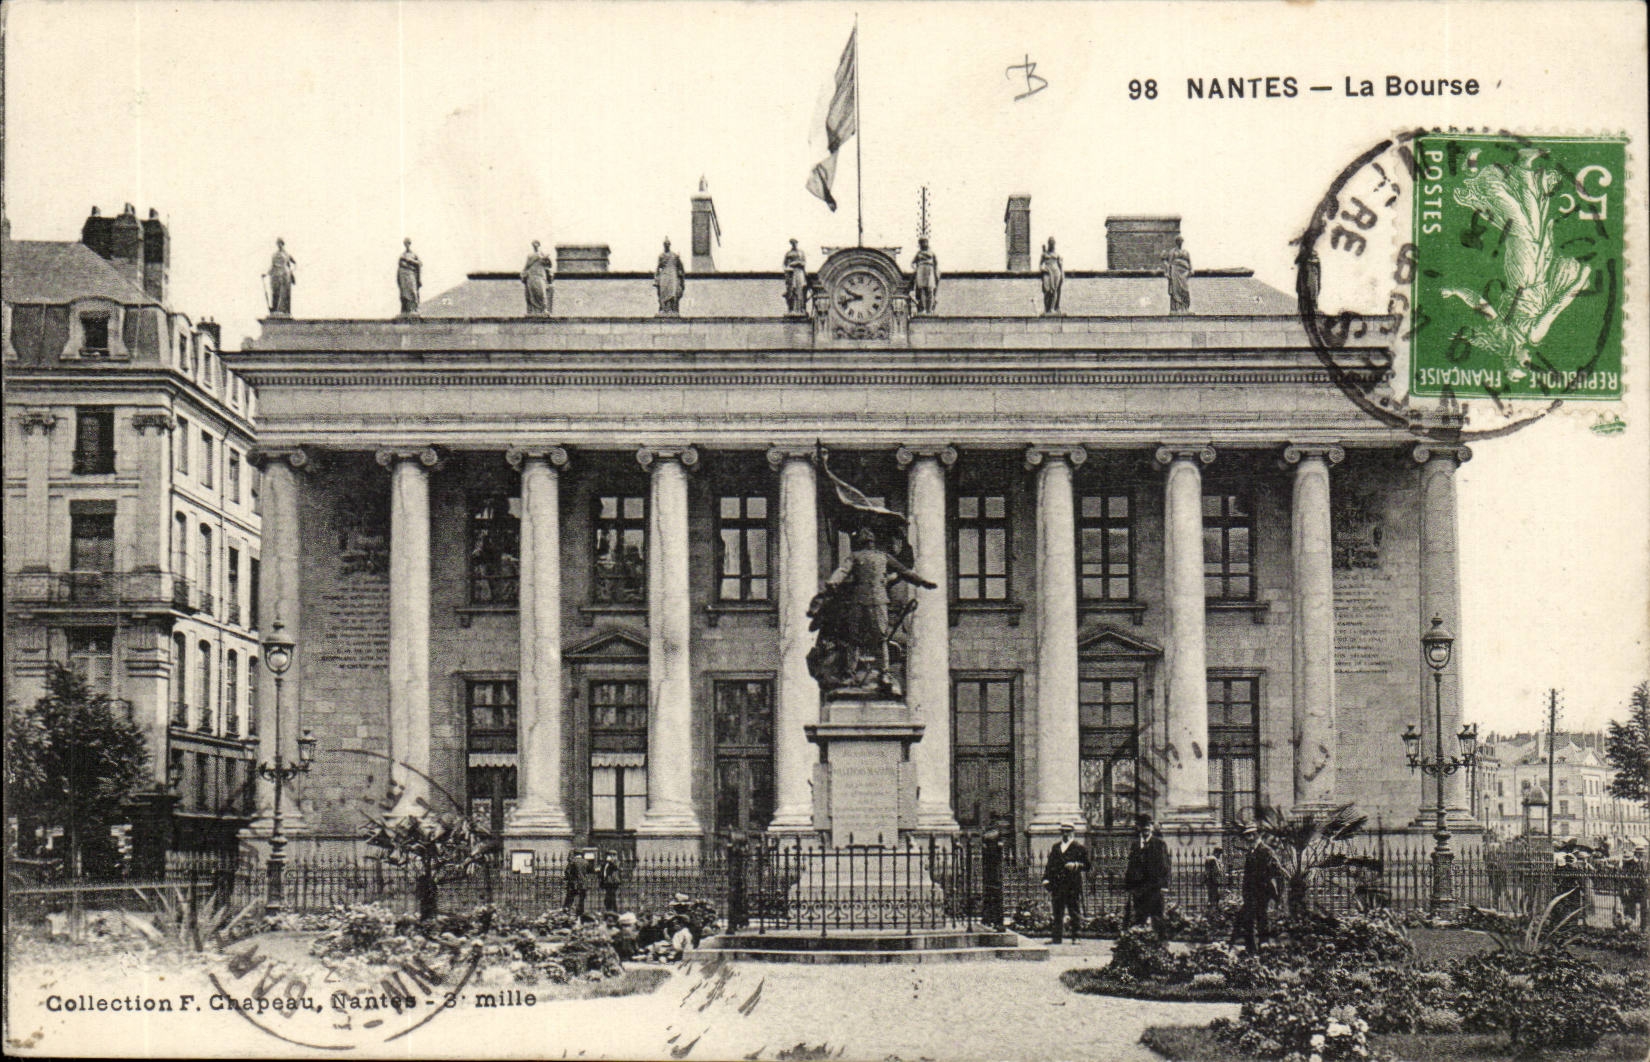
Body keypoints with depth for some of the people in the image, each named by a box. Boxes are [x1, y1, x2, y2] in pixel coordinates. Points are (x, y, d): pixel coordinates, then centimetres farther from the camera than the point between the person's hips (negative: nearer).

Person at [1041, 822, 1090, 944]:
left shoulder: (1079, 847, 4)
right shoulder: (1054, 847, 18)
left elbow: (1086, 865, 2)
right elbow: (1050, 865, 19)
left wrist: (1075, 866, -16)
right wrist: (1046, 878, 5)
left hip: (1073, 885, -4)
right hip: (1057, 885, 4)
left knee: (1075, 911, -2)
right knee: (1057, 912, 5)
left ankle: (1076, 937, 1)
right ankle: (1057, 937, 8)